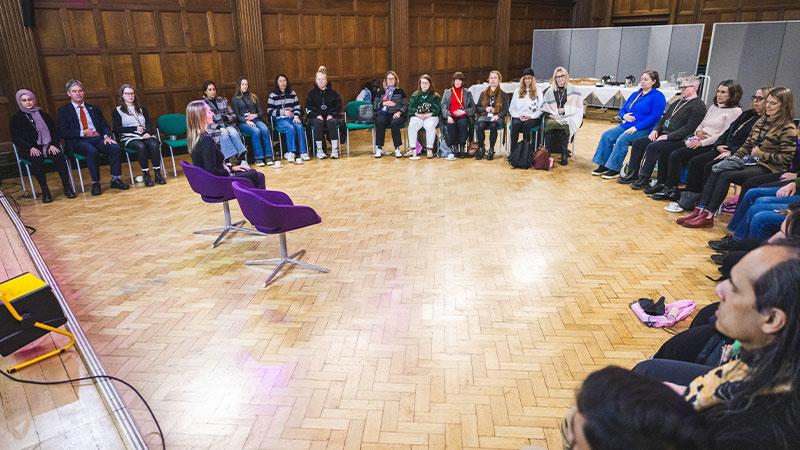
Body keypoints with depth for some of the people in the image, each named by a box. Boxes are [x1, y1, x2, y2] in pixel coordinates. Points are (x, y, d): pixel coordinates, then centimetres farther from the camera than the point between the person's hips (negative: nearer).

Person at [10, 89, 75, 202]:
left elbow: (55, 130, 13)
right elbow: (15, 138, 3)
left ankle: (67, 187, -29)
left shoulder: (43, 114, 18)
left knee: (59, 155, -31)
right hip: (30, 150, -2)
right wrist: (30, 148, -15)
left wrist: (54, 144, -7)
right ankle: (44, 191, -32)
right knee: (36, 159, -35)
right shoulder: (16, 118, 11)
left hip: (48, 146, 2)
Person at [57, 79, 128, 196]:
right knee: (92, 151, -37)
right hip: (78, 141, -3)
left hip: (98, 138, 3)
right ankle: (95, 183, -26)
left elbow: (104, 125, 14)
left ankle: (115, 179, -17)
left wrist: (106, 136, -8)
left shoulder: (93, 108, 22)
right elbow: (63, 132, 0)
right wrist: (82, 133, -13)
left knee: (116, 148, -27)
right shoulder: (63, 110, 10)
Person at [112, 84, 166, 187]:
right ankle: (145, 175, -30)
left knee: (154, 144, -31)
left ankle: (157, 173, -30)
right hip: (129, 138, -3)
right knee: (141, 146, -36)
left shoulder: (141, 109, 24)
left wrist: (148, 132, -8)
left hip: (145, 136, 3)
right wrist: (135, 128, -8)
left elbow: (149, 123, 15)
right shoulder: (117, 111, 11)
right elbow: (116, 129, 0)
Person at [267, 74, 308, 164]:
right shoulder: (273, 95, 4)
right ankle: (291, 153, -29)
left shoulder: (292, 93, 14)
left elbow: (297, 107, 13)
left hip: (292, 118, 3)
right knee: (291, 129, -32)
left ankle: (303, 152, -28)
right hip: (280, 120, -3)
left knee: (300, 127, -28)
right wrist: (283, 112, -11)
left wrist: (296, 116, -7)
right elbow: (269, 111, 0)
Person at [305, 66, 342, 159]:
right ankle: (319, 150, -30)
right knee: (318, 123, -35)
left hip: (330, 116, 0)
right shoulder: (312, 93, 10)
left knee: (332, 122, -34)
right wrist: (317, 115, -12)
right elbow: (308, 108, 5)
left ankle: (335, 149, -34)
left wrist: (332, 114, -8)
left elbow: (338, 106, 10)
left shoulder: (332, 92, 12)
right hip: (316, 117, 0)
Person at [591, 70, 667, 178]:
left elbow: (654, 116, -15)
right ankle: (603, 165, -13)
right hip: (626, 125, 7)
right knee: (606, 136, -14)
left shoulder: (657, 96, -4)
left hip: (644, 129, -7)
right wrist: (624, 116, -3)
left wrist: (636, 127, -22)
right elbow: (622, 109, 23)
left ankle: (615, 169, -23)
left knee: (622, 139, -32)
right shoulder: (636, 94, 20)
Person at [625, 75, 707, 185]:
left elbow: (688, 128, -18)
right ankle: (633, 173, -2)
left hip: (677, 139, -9)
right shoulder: (678, 102, 22)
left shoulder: (698, 106, -7)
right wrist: (656, 130, 4)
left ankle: (644, 179, -21)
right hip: (663, 135, 9)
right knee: (637, 143, -4)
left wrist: (667, 136, -22)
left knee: (653, 147, -30)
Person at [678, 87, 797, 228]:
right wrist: (736, 157, 3)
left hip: (769, 169, -7)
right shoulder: (761, 122, 16)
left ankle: (707, 216, -27)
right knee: (716, 171, -19)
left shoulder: (788, 128, -6)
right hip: (752, 163, 7)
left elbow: (786, 158, -12)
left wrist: (762, 154, -12)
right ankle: (700, 210, -27)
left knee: (725, 175, -27)